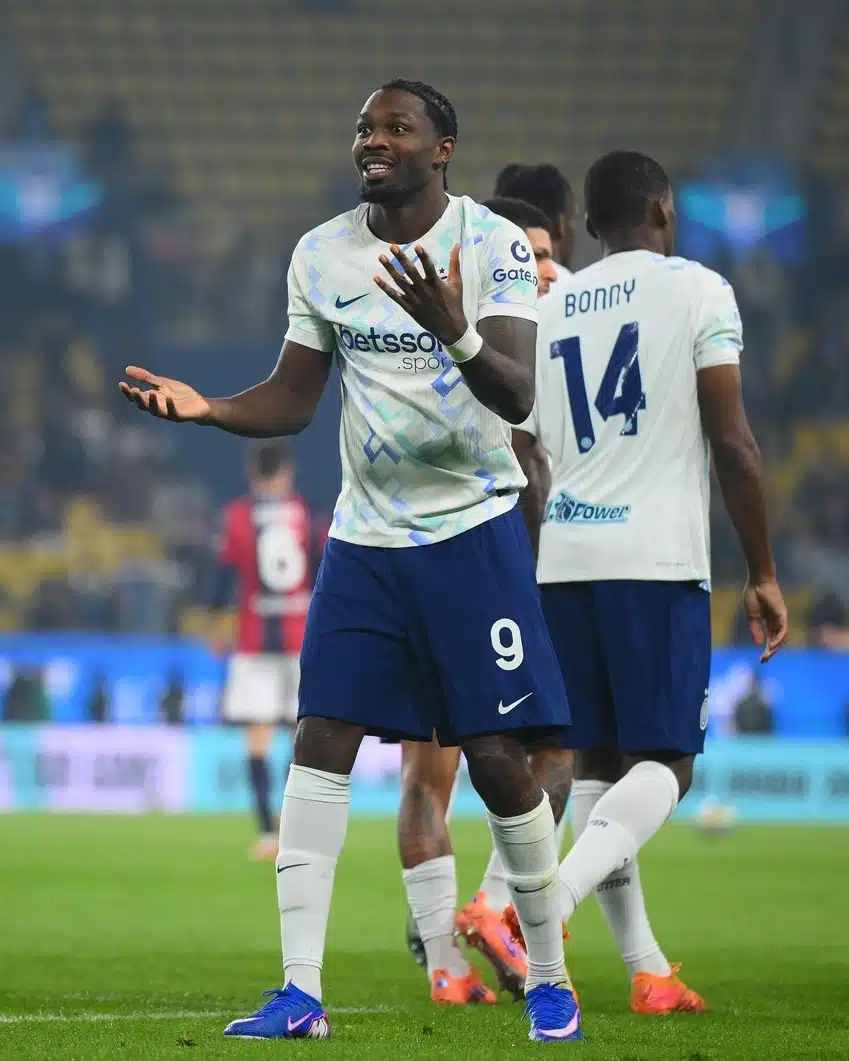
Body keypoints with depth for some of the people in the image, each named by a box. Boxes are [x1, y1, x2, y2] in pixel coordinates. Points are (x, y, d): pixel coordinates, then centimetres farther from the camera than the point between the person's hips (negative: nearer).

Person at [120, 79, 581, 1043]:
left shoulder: (493, 244, -10)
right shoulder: (320, 256, 3)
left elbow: (518, 397, -19)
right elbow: (293, 398, 9)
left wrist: (457, 334, -39)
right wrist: (207, 409, -10)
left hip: (473, 529, -4)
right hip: (365, 533, 4)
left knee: (497, 758, -6)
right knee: (321, 741, -6)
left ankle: (548, 980, 11)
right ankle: (300, 991, -4)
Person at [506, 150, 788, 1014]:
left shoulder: (547, 311, 15)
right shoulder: (696, 292, 0)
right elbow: (732, 442, -6)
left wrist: (527, 589, 24)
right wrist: (763, 574, -1)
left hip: (563, 556, 5)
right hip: (656, 557, -5)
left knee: (596, 762, 11)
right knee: (664, 764, -5)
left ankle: (645, 970, 7)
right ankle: (544, 907, -28)